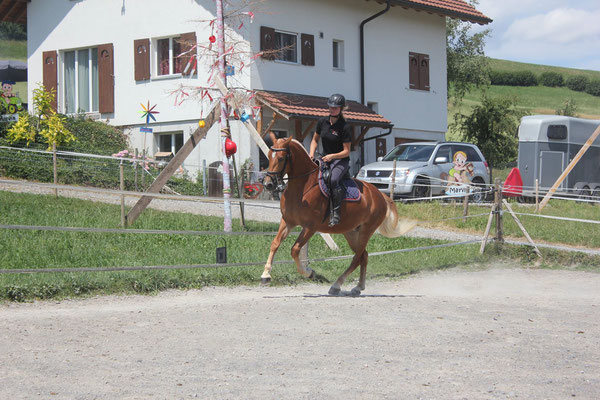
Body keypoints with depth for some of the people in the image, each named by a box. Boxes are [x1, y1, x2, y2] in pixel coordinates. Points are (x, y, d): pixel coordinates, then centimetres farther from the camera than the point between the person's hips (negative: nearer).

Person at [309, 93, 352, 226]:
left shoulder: (345, 127, -12)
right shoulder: (322, 122, 3)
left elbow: (346, 152, -11)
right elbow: (315, 140, 17)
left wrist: (332, 156, -27)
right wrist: (312, 153, -2)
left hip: (341, 160, -6)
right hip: (325, 159, 6)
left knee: (333, 180, -34)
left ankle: (336, 213, -24)